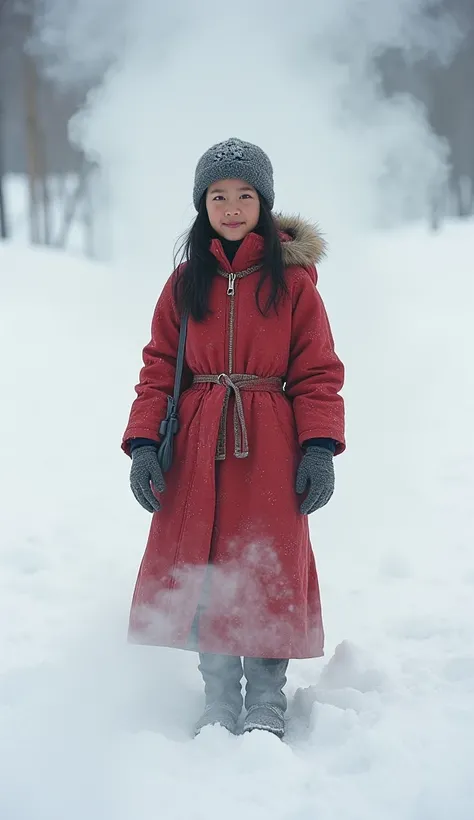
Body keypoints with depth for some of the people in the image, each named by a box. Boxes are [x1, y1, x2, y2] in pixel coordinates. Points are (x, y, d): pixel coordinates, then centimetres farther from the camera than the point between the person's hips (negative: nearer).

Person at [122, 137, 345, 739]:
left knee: (268, 568, -1)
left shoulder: (292, 278, 1)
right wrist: (143, 444, -4)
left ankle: (266, 697, 14)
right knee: (202, 572, 4)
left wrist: (319, 447, -10)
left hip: (269, 448, -2)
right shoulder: (185, 281, 7)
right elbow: (159, 367, 7)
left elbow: (318, 371, 0)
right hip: (197, 450, 2)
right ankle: (219, 695, 19)